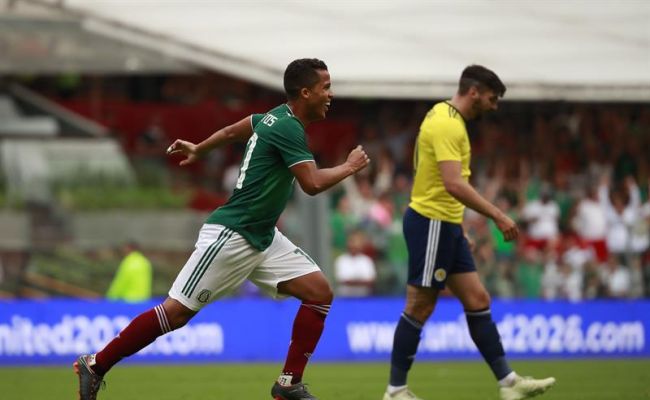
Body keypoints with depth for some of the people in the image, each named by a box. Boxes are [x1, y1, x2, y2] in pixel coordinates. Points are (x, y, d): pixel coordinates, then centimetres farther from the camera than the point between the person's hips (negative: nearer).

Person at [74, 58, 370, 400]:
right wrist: (350, 167, -9)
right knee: (177, 311, -8)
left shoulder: (276, 117, 11)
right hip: (230, 235, -10)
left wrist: (198, 150, 42)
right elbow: (313, 183, -25)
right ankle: (95, 365, 3)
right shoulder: (288, 128, -18)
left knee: (319, 293, -1)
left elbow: (231, 131, 26)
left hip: (262, 239, 10)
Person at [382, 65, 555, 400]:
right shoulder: (447, 124, -18)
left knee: (478, 301, 7)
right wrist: (497, 216, -28)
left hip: (446, 225, 10)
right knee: (419, 308, -3)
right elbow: (454, 184, -28)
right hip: (431, 223, -10)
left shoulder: (443, 116, 14)